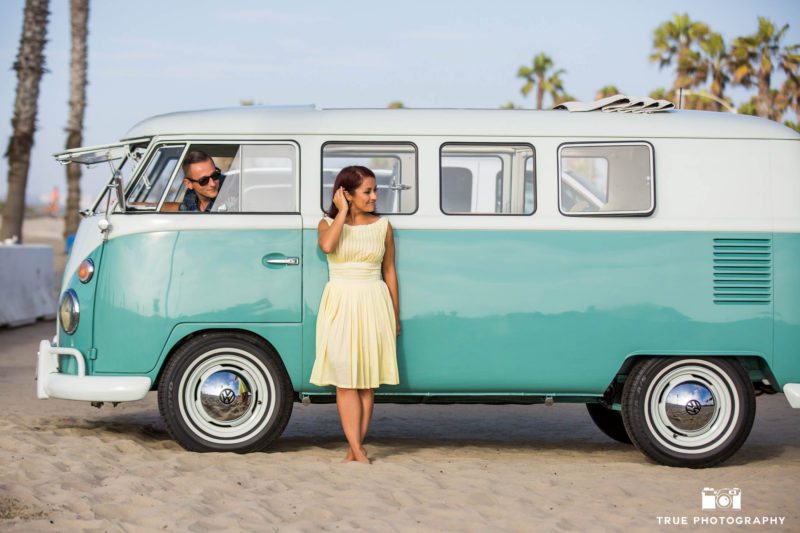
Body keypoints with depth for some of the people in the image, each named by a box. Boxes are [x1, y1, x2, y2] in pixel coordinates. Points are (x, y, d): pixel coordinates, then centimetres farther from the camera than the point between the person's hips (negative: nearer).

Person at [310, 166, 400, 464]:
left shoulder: (382, 226, 7)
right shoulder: (328, 223, 4)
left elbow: (389, 272, 11)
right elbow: (327, 245, -20)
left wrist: (395, 316, 10)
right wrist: (342, 213, -9)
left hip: (374, 305, 1)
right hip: (341, 305, -1)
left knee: (367, 382, 1)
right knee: (346, 381, -6)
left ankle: (353, 451, 6)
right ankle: (358, 452, -6)